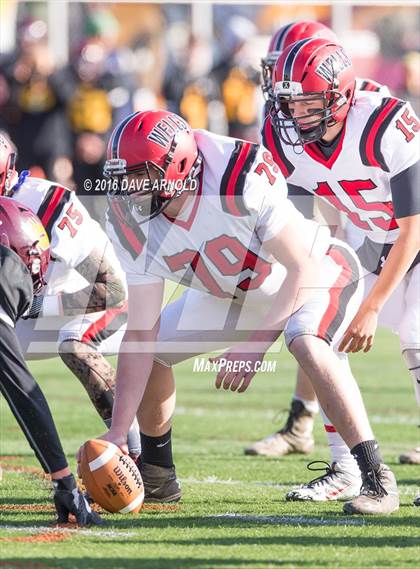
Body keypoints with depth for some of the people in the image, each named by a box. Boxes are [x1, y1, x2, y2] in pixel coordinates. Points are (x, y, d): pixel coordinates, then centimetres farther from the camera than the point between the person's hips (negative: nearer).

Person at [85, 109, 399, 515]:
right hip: (232, 294, 6)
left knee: (308, 345, -34)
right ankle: (156, 476, 19)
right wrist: (118, 431, -23)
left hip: (316, 274, -6)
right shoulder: (134, 222, -21)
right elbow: (141, 333, -17)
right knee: (152, 349, -2)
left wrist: (255, 345, -31)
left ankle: (376, 479, -29)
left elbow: (302, 268, -28)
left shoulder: (243, 180, -39)